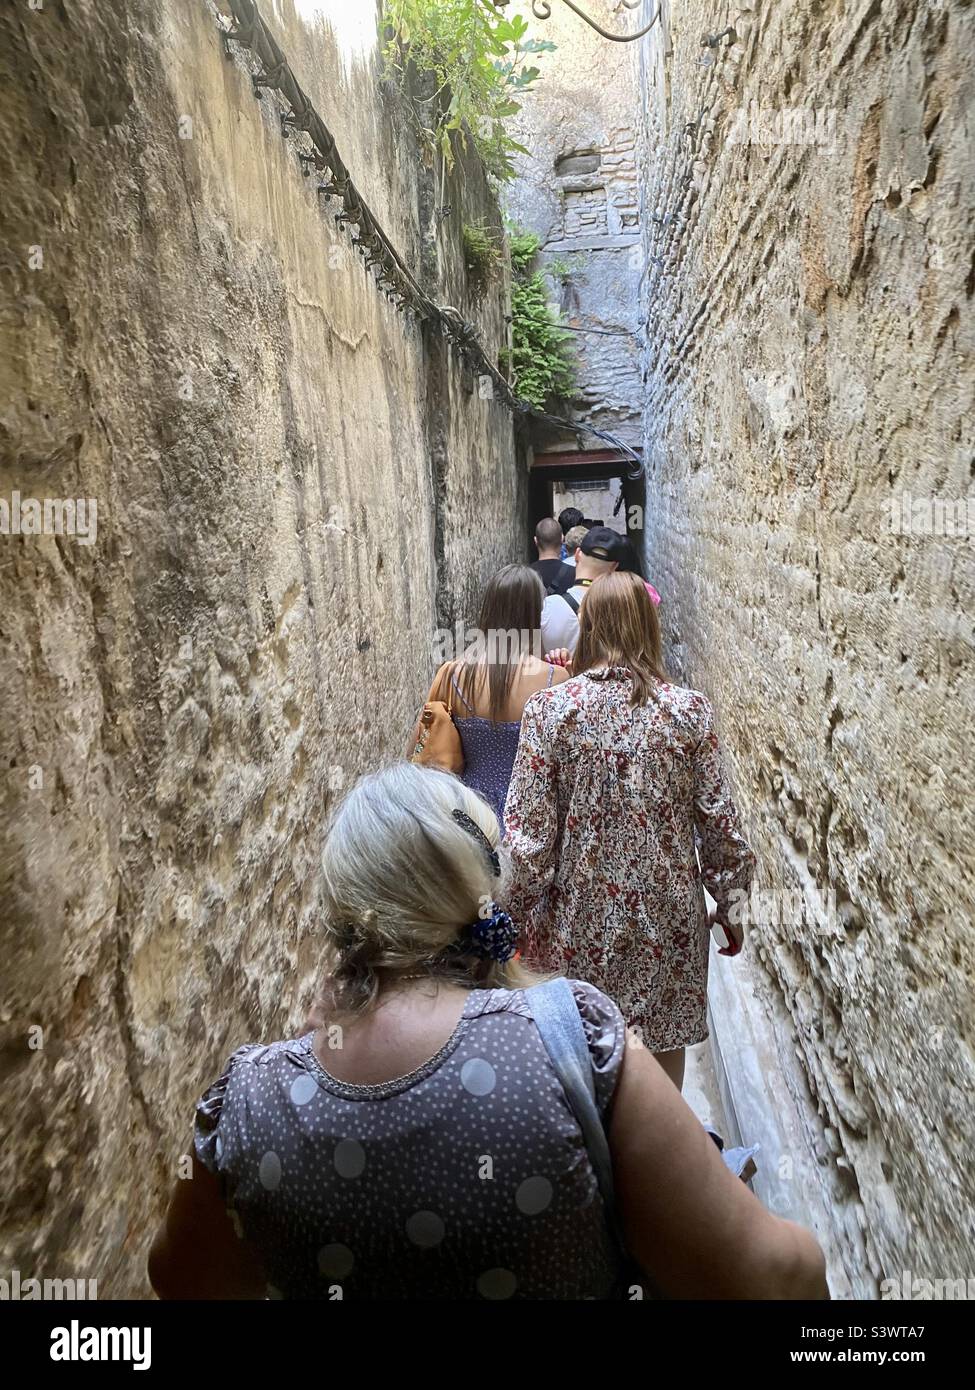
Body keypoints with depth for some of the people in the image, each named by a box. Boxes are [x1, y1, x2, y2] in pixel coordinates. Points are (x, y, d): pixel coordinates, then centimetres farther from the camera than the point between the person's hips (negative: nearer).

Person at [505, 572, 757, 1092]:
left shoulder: (549, 709, -12)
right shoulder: (689, 710, -8)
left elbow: (529, 828, -11)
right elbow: (718, 820, -4)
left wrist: (521, 910, 1)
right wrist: (730, 906, 10)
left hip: (580, 913, -1)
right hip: (668, 912, 1)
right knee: (663, 1040, 20)